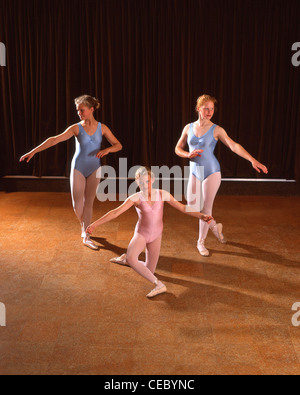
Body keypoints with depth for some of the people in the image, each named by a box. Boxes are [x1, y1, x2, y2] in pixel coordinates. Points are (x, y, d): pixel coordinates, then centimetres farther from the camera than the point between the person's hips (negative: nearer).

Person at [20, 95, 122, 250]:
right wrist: (33, 151, -20)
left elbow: (118, 145, -1)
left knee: (89, 203, 3)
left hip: (94, 169, 1)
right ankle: (84, 226, 29)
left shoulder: (102, 128, -2)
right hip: (78, 168, -1)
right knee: (77, 205, -2)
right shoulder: (76, 128, -7)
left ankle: (86, 237, 11)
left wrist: (107, 150, -23)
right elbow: (55, 140, -14)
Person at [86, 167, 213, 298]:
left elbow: (182, 207, -8)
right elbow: (115, 212, -22)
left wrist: (201, 216, -19)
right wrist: (94, 224, -28)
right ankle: (159, 285, -26)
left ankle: (126, 259, 29)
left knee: (149, 271, 5)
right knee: (131, 259, -33)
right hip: (141, 234, -2)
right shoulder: (136, 198, -17)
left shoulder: (162, 194, -12)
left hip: (155, 237, 2)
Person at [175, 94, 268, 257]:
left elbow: (234, 146, -18)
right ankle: (215, 226, 31)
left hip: (211, 172, -3)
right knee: (192, 207, 4)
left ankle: (201, 242, 19)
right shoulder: (189, 128, 3)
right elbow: (178, 149, 10)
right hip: (195, 172, 4)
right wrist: (188, 154, -13)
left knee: (206, 209, -2)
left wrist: (253, 160, -30)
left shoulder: (216, 130, -7)